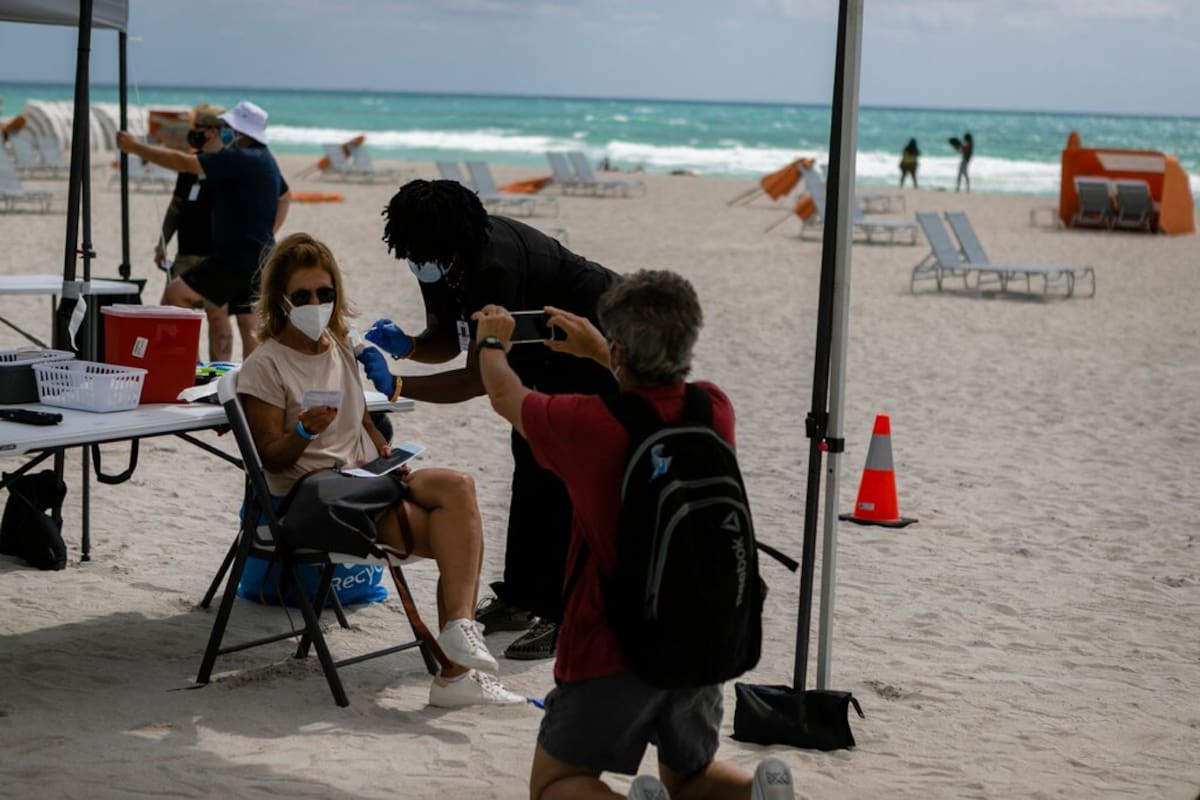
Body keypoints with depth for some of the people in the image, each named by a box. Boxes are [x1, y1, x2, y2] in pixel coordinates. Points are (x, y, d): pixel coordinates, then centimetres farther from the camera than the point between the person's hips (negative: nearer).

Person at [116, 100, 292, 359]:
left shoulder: (240, 160, -18)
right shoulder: (265, 160, 13)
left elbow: (183, 162, -18)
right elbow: (284, 197, 31)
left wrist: (135, 147, -11)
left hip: (239, 257, -10)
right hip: (259, 256, 10)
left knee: (176, 293, -6)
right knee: (249, 324, 9)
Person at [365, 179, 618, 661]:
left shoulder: (495, 269, -36)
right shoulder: (439, 262, -9)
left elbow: (480, 377, -33)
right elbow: (445, 340, 3)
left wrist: (396, 385, -35)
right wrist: (405, 345, -18)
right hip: (549, 347, 10)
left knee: (561, 476, -15)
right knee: (531, 463, 13)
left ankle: (565, 616, -12)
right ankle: (519, 598, 23)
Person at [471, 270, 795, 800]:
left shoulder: (589, 423, -18)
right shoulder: (715, 411, -5)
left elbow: (506, 397, 5)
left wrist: (491, 343, 26)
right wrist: (596, 351, 35)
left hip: (612, 651, -5)